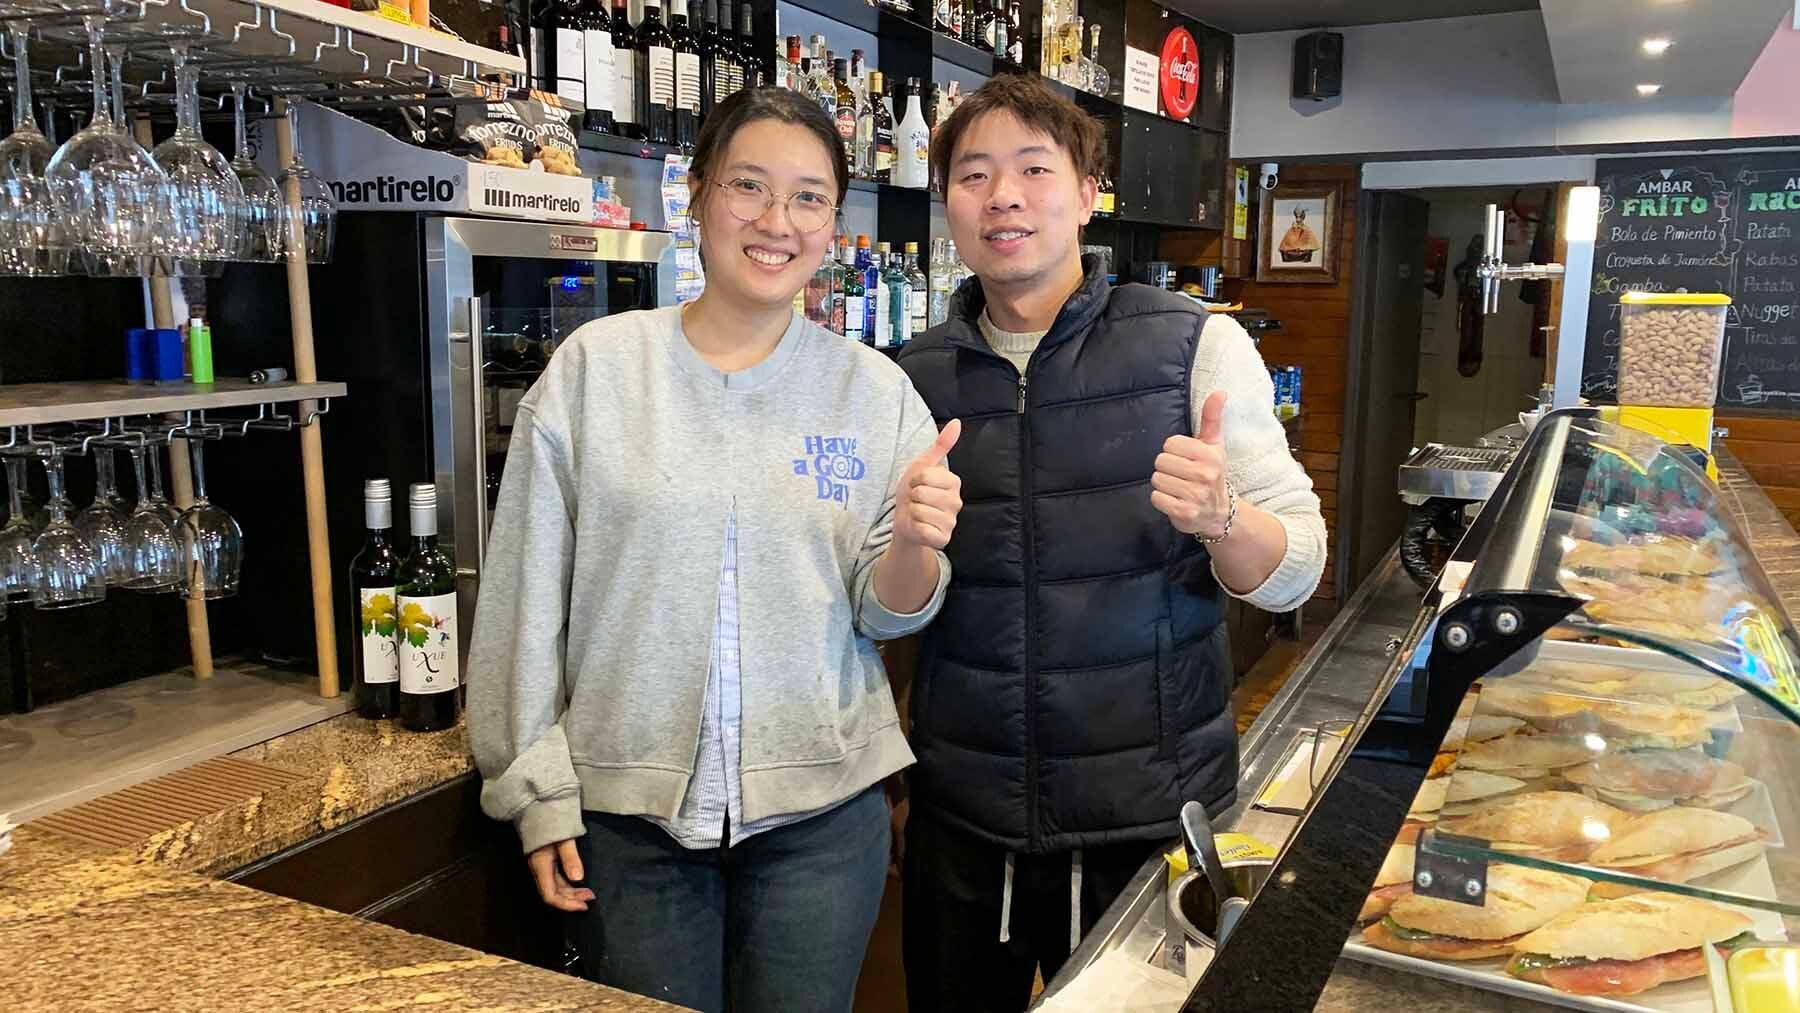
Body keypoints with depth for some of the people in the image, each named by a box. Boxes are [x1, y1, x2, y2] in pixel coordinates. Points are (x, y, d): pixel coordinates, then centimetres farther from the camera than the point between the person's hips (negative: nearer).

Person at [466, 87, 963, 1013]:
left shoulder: (874, 390, -1)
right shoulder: (595, 365, -5)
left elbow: (887, 614, 3)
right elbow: (527, 593, -2)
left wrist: (914, 544, -19)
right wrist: (537, 788, -1)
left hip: (820, 811, 1)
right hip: (628, 812, -1)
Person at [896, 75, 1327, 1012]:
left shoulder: (1196, 345, -6)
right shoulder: (914, 376, 2)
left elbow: (1292, 574, -7)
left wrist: (1219, 518, -26)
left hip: (1150, 819, -2)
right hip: (960, 818, 3)